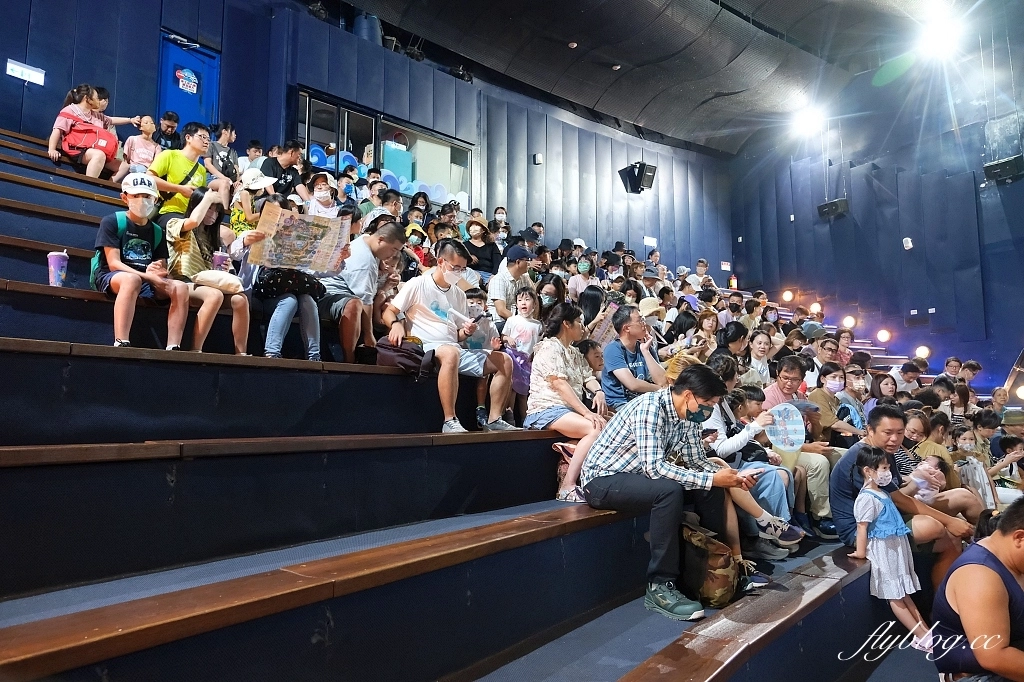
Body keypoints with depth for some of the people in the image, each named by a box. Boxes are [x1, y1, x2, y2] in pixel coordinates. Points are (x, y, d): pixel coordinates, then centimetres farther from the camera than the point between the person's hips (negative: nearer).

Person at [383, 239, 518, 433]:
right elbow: (389, 311, -1)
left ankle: (494, 420, -4)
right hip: (426, 348, -7)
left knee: (504, 360, -5)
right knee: (450, 353, -42)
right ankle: (450, 421, -37)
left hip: (455, 350, 7)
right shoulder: (418, 284, 1)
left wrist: (467, 332, -4)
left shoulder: (459, 295, 18)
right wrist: (395, 323, -23)